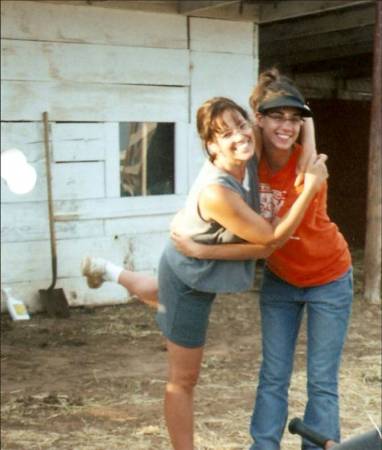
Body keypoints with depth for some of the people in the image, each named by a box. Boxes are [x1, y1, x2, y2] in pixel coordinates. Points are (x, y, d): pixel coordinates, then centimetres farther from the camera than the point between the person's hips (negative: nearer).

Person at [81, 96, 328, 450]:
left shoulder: (248, 158, -18)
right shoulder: (216, 192, -40)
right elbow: (272, 239, -30)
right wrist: (310, 188, -30)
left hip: (203, 270, 8)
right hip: (190, 277, -8)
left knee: (166, 298, 42)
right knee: (183, 379, 6)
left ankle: (107, 271, 57)